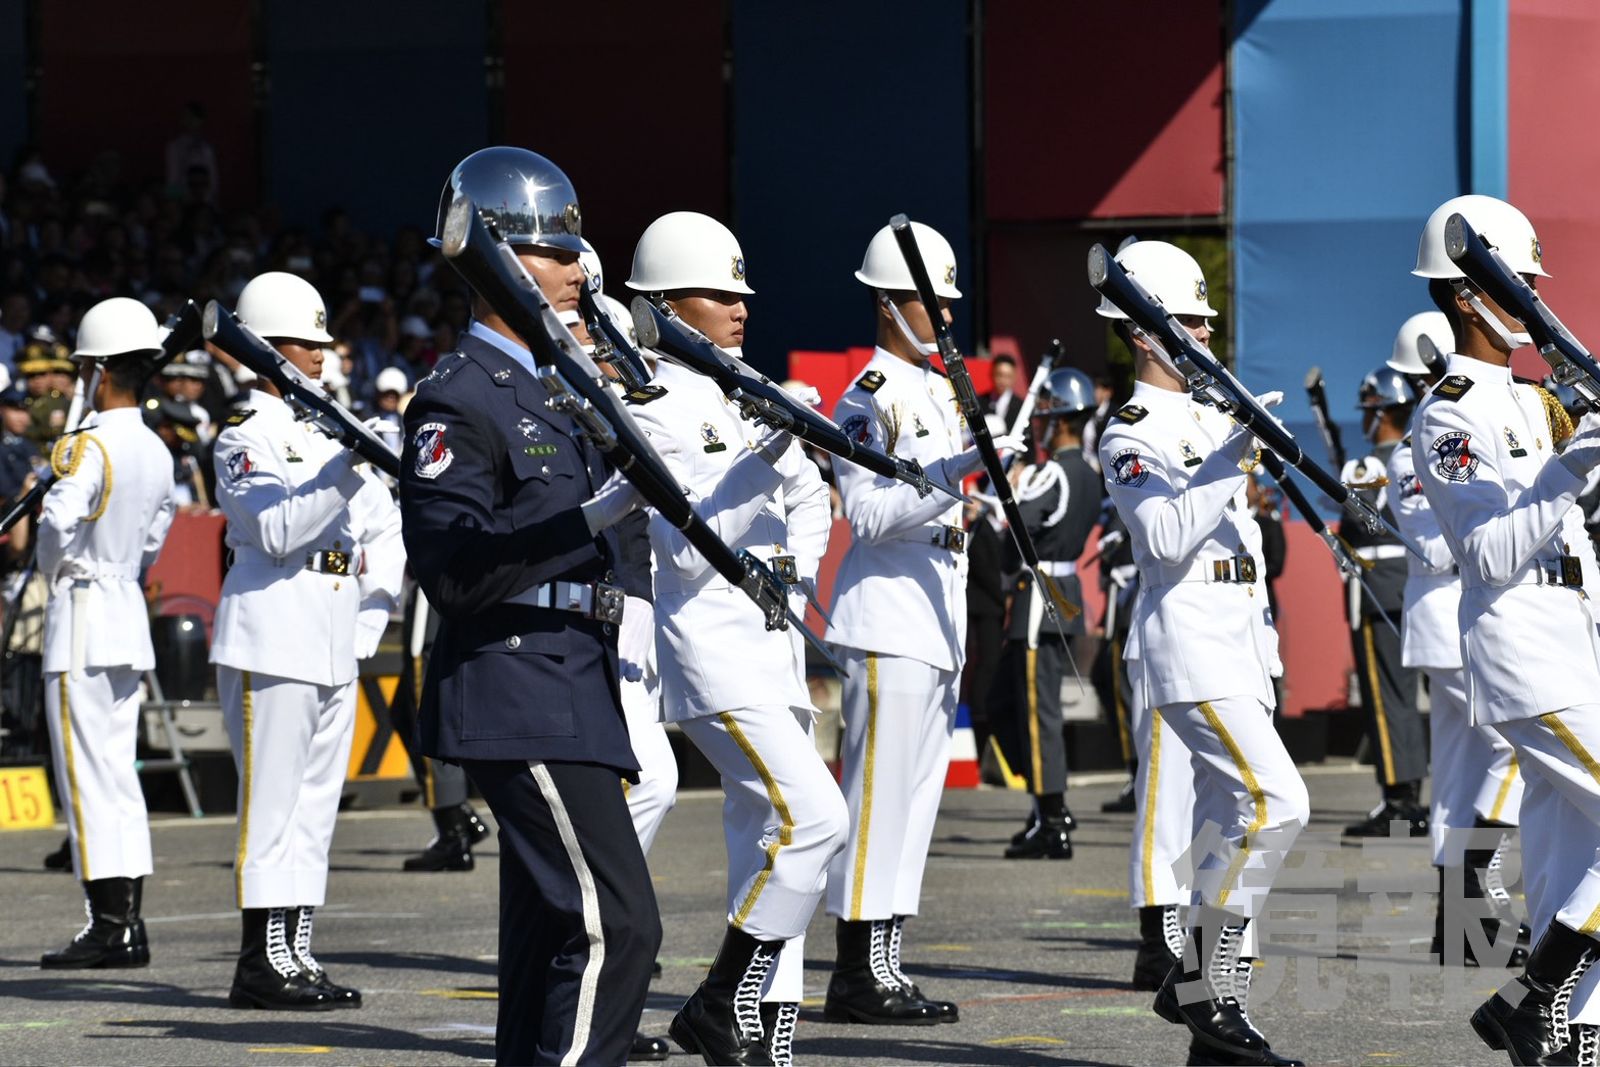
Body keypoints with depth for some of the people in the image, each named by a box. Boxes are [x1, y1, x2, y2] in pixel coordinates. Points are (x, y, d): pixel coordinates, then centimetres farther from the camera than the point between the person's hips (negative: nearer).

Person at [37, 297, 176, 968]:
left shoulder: (91, 445, -15)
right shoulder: (156, 452, 10)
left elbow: (58, 522, -28)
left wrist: (56, 571, -9)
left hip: (82, 619, -8)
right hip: (129, 617, 8)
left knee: (89, 774, -5)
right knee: (120, 774, 11)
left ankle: (108, 928, -7)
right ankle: (129, 926, 11)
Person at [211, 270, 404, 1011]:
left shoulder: (328, 426, 18)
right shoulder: (246, 434, -5)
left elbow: (383, 525, 24)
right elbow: (276, 529, -20)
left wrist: (371, 612, 12)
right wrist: (344, 470, -30)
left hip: (336, 640, 8)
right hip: (273, 637, -8)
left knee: (316, 803, 8)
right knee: (270, 802, -8)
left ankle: (296, 955, 12)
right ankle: (260, 964, -7)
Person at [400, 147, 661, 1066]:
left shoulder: (547, 388, 18)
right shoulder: (459, 400, -12)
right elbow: (454, 569, -22)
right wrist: (595, 515, -26)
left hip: (568, 690, 10)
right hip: (520, 693, -10)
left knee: (550, 934, 10)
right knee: (616, 925, -16)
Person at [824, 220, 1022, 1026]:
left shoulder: (941, 393, 18)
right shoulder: (870, 399, -10)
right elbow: (869, 515, -19)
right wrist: (954, 472, -26)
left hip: (938, 617, 9)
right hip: (888, 619, -9)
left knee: (917, 795, 9)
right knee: (879, 793, -9)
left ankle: (884, 965, 12)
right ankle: (857, 974, -8)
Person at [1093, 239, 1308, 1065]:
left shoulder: (1211, 419, 18)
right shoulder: (1132, 436, -8)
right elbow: (1167, 539, -22)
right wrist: (1230, 460, -25)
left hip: (1237, 643, 9)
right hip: (1188, 646, -9)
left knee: (1230, 819, 6)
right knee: (1276, 803, -18)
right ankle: (1197, 981, -11)